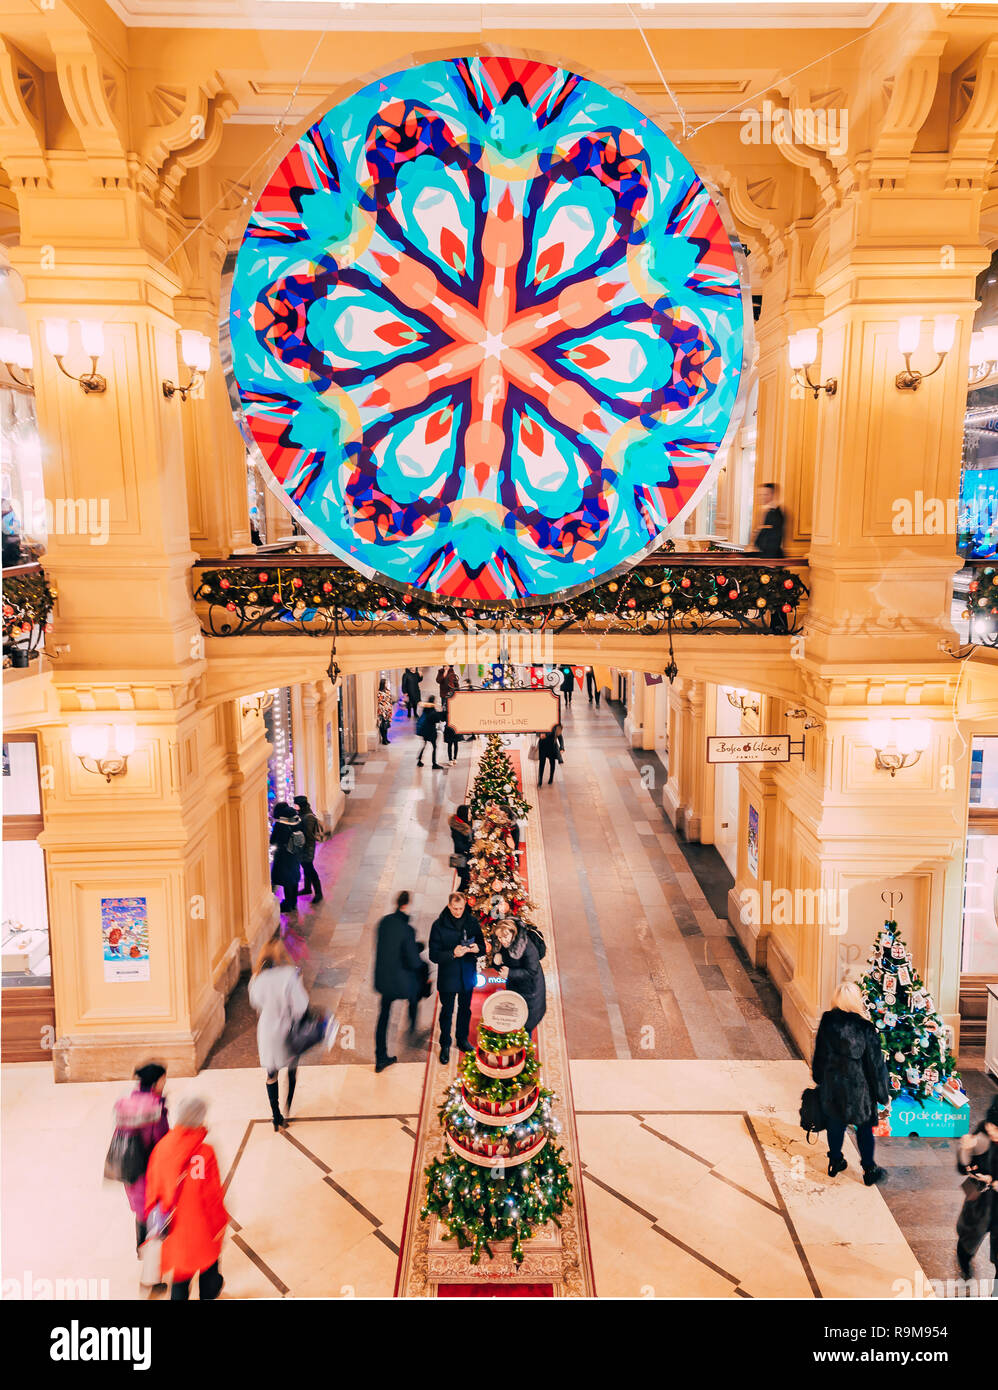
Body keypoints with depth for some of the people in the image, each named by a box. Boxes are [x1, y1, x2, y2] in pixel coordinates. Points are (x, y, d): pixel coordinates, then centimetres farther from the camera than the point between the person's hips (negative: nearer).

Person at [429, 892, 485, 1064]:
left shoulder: (472, 922, -5)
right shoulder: (439, 925, -14)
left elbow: (483, 948, 2)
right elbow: (434, 955, -15)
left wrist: (477, 949, -21)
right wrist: (453, 954, -30)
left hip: (467, 976, 3)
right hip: (448, 977, -3)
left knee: (465, 1009, 19)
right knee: (447, 1012, 10)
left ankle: (462, 1039, 41)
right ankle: (445, 1045, 29)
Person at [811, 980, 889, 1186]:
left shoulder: (827, 1022, -11)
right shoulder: (864, 1027, -20)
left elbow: (819, 1055, 1)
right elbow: (875, 1063, -12)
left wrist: (820, 1079, 16)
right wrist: (881, 1093, -1)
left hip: (832, 1084, 3)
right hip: (858, 1086, -3)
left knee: (835, 1123, 19)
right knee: (864, 1127, 15)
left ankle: (835, 1162, 33)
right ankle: (869, 1170, 25)